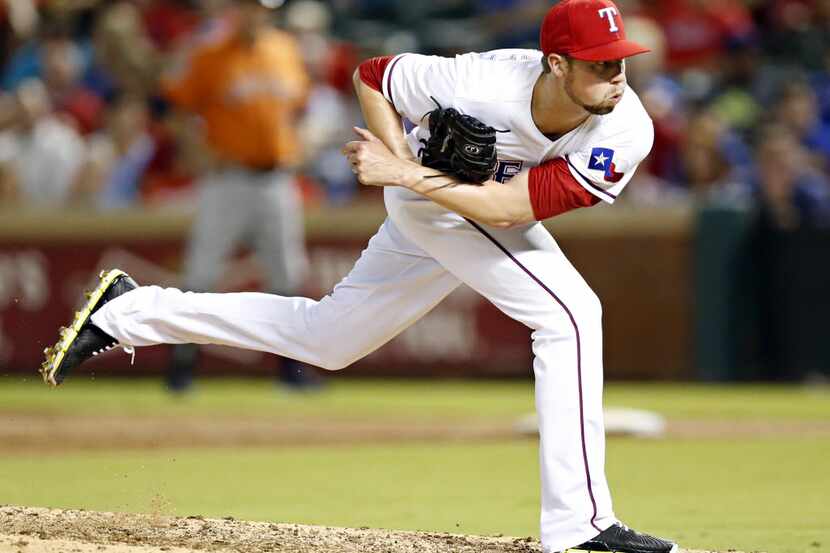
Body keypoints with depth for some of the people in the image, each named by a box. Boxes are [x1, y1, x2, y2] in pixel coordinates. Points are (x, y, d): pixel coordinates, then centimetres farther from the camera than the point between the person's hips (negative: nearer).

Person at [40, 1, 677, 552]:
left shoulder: (627, 133, -26)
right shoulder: (485, 83, -33)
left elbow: (506, 208, -29)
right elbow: (372, 77, -14)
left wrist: (403, 174, -31)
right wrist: (405, 172, -26)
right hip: (432, 201, -5)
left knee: (325, 339, 18)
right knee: (570, 313, -23)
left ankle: (130, 309, 28)